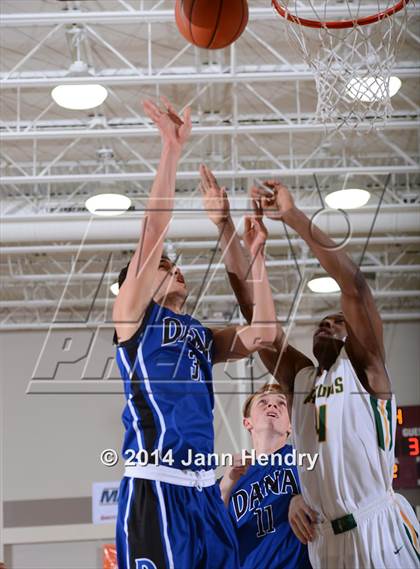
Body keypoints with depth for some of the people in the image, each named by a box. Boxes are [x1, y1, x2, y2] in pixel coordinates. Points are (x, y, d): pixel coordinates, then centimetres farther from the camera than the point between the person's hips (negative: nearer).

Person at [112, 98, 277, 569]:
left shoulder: (200, 334, 25)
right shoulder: (133, 313, 6)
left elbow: (262, 334, 15)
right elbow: (153, 231, -5)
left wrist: (256, 257, 16)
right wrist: (171, 149, -6)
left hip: (204, 486, 7)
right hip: (156, 482, -7)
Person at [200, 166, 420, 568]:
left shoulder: (364, 368, 4)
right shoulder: (297, 378, 16)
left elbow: (354, 285, -11)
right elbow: (252, 304, 9)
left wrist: (294, 216, -15)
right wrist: (224, 224, 2)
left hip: (379, 531, -5)